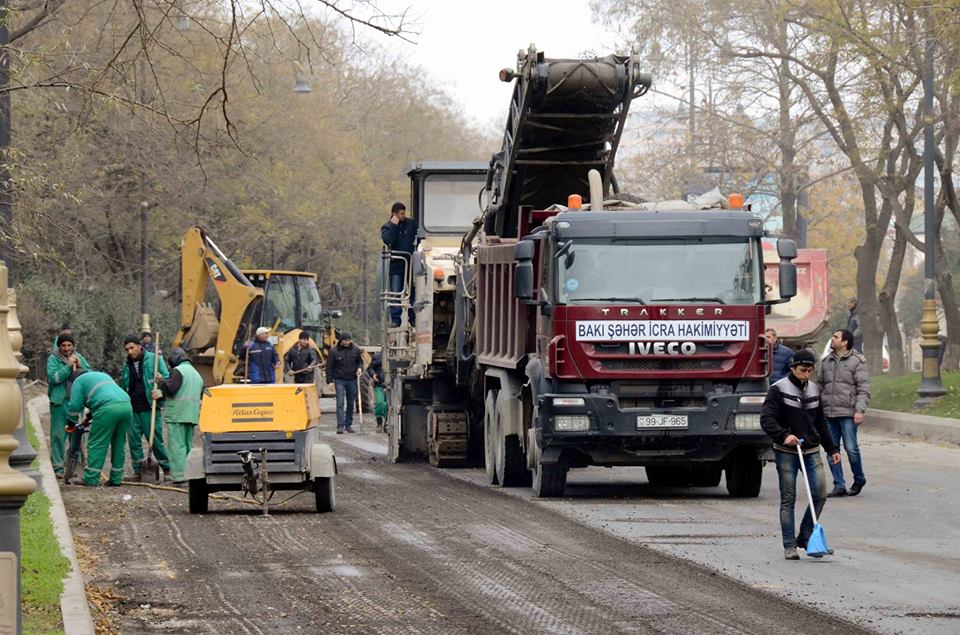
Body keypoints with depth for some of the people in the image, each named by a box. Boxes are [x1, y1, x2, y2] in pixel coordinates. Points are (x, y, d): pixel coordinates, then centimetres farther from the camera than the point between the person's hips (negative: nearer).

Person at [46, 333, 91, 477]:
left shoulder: (79, 357, 9)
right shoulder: (53, 359, -2)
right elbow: (53, 377, -15)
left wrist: (80, 366, -11)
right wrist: (68, 366, -19)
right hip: (59, 401, -4)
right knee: (58, 434, -4)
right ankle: (57, 466, 0)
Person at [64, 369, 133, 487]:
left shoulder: (78, 381, 16)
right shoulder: (103, 375, 38)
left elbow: (75, 406, 10)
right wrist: (90, 418, 46)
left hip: (108, 408, -7)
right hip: (126, 406, 7)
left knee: (97, 444, -1)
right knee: (119, 444, 15)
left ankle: (91, 480, -2)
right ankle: (116, 478, 18)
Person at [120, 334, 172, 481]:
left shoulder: (154, 359, -1)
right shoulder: (127, 366, 14)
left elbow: (167, 378, -5)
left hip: (150, 408, -5)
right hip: (133, 409, 5)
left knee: (155, 439, -2)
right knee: (134, 440, 5)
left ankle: (166, 468, 9)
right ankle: (138, 471, 13)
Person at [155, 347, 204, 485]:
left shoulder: (178, 370, -6)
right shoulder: (196, 374, 22)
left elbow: (171, 388, -19)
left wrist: (161, 382, 1)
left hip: (177, 414, -8)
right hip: (192, 415, 8)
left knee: (177, 444, -9)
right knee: (188, 444, 14)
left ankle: (179, 476, -15)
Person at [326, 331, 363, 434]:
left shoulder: (355, 350, 2)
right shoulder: (334, 351, -4)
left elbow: (360, 361, 17)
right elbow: (329, 367, -1)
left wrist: (359, 368, -6)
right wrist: (330, 380, -6)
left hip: (352, 379, 3)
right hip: (339, 380, -3)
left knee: (351, 403, 9)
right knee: (340, 403, -11)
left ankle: (348, 424, 19)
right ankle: (340, 426, -14)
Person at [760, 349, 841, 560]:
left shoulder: (814, 390, 12)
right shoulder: (778, 390, -6)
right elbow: (766, 419, -15)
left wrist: (832, 449, 21)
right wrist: (784, 435, -30)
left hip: (811, 450, 5)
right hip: (786, 452, -5)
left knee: (820, 494, -5)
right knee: (788, 499, -2)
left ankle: (805, 536, 11)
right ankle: (789, 546, 2)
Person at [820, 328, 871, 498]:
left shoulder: (857, 362, -2)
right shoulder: (827, 362, 16)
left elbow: (864, 389, -6)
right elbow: (820, 385, 22)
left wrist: (860, 410, -16)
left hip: (847, 413, -6)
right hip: (828, 413, 6)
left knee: (851, 448, -8)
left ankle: (859, 480, 14)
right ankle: (839, 486, 7)